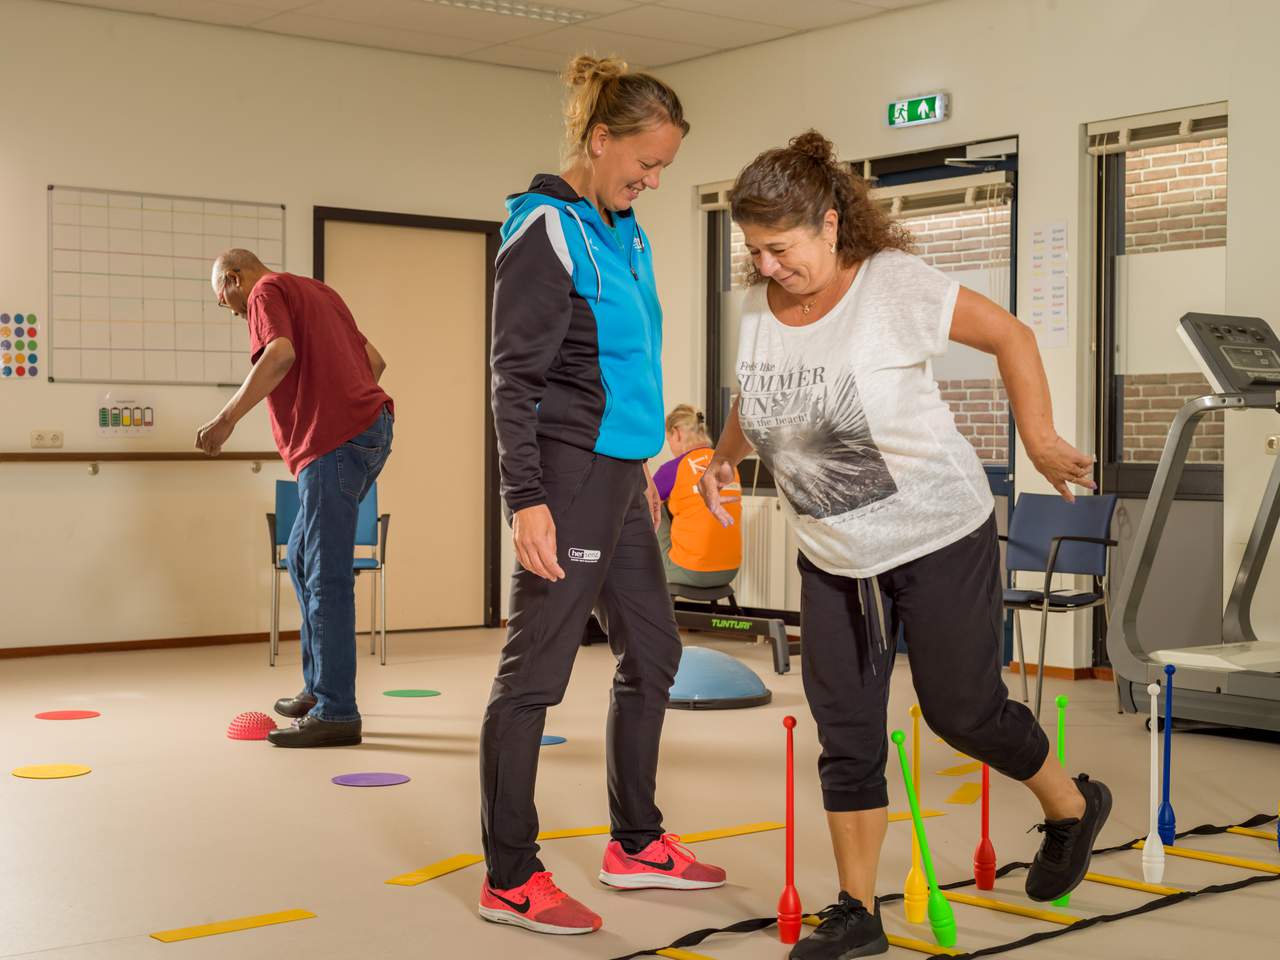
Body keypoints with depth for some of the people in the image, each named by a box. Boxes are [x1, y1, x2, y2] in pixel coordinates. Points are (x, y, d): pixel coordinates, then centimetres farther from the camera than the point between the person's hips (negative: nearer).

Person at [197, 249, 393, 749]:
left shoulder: (267, 291, 0)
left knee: (327, 579, -8)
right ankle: (318, 688, 23)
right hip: (369, 427, 10)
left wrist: (227, 417, -19)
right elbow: (374, 361, 26)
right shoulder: (317, 291, 25)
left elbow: (281, 354, -20)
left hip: (333, 444, -10)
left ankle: (335, 712, -7)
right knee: (302, 560, 19)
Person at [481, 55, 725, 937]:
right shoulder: (546, 230, -10)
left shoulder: (627, 236, 15)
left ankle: (635, 844, 27)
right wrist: (526, 497, -20)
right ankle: (510, 879, 5)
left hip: (618, 476, 9)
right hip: (569, 474, -9)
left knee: (653, 650, 14)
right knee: (535, 672, -3)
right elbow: (516, 377, -14)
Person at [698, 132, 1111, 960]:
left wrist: (1041, 442, -15)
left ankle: (1072, 807, 35)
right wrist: (725, 456, 16)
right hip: (833, 556, 5)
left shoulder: (894, 286, -19)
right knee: (845, 731, 4)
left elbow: (1009, 335, -13)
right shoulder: (759, 307, -2)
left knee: (962, 708, 5)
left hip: (939, 536, -5)